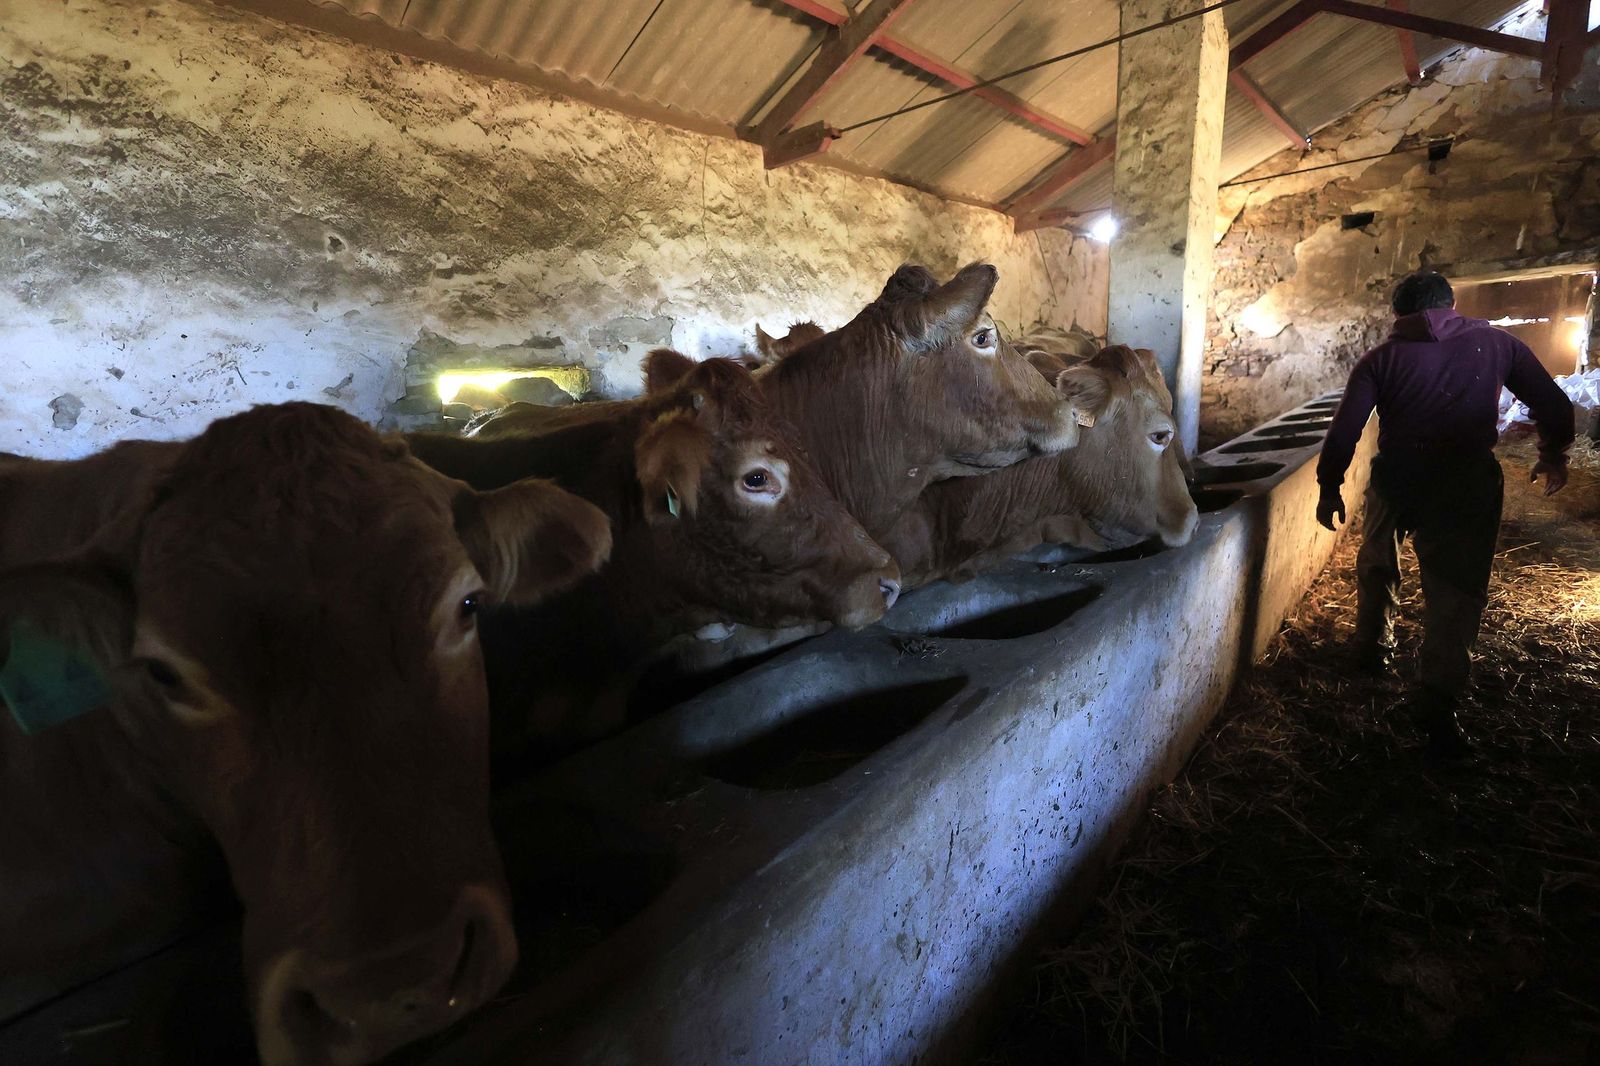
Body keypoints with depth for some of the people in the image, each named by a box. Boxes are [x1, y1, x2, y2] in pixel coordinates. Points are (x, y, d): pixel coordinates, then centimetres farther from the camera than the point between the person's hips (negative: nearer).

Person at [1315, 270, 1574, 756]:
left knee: (1377, 568, 23)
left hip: (1397, 480, 0)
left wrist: (1330, 487, 2)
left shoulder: (1381, 358, 2)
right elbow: (1554, 405, 10)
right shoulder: (1495, 343, 6)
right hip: (1468, 482, 0)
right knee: (1455, 590, 3)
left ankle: (1373, 649, 35)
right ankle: (1437, 703, -3)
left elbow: (1344, 430, -6)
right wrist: (1553, 455, 27)